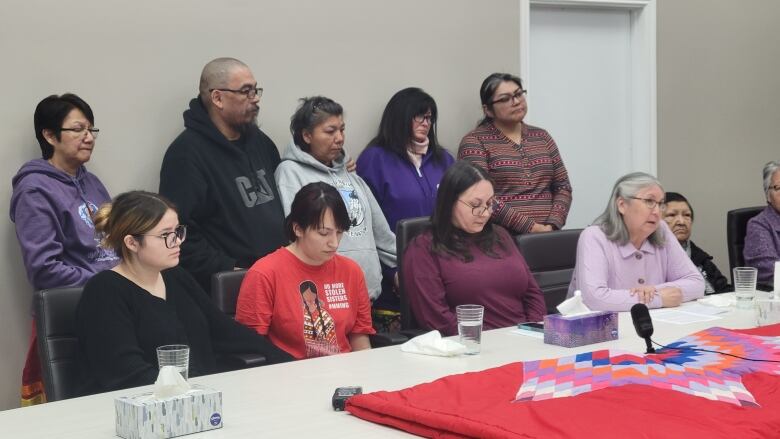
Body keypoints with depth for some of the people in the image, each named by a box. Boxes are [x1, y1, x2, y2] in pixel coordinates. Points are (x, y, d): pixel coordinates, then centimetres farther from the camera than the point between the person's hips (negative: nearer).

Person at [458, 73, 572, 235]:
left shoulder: (542, 137, 16)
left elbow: (563, 187, 14)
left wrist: (551, 225, -4)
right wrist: (531, 227, -14)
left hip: (547, 235, 5)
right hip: (502, 237, -4)